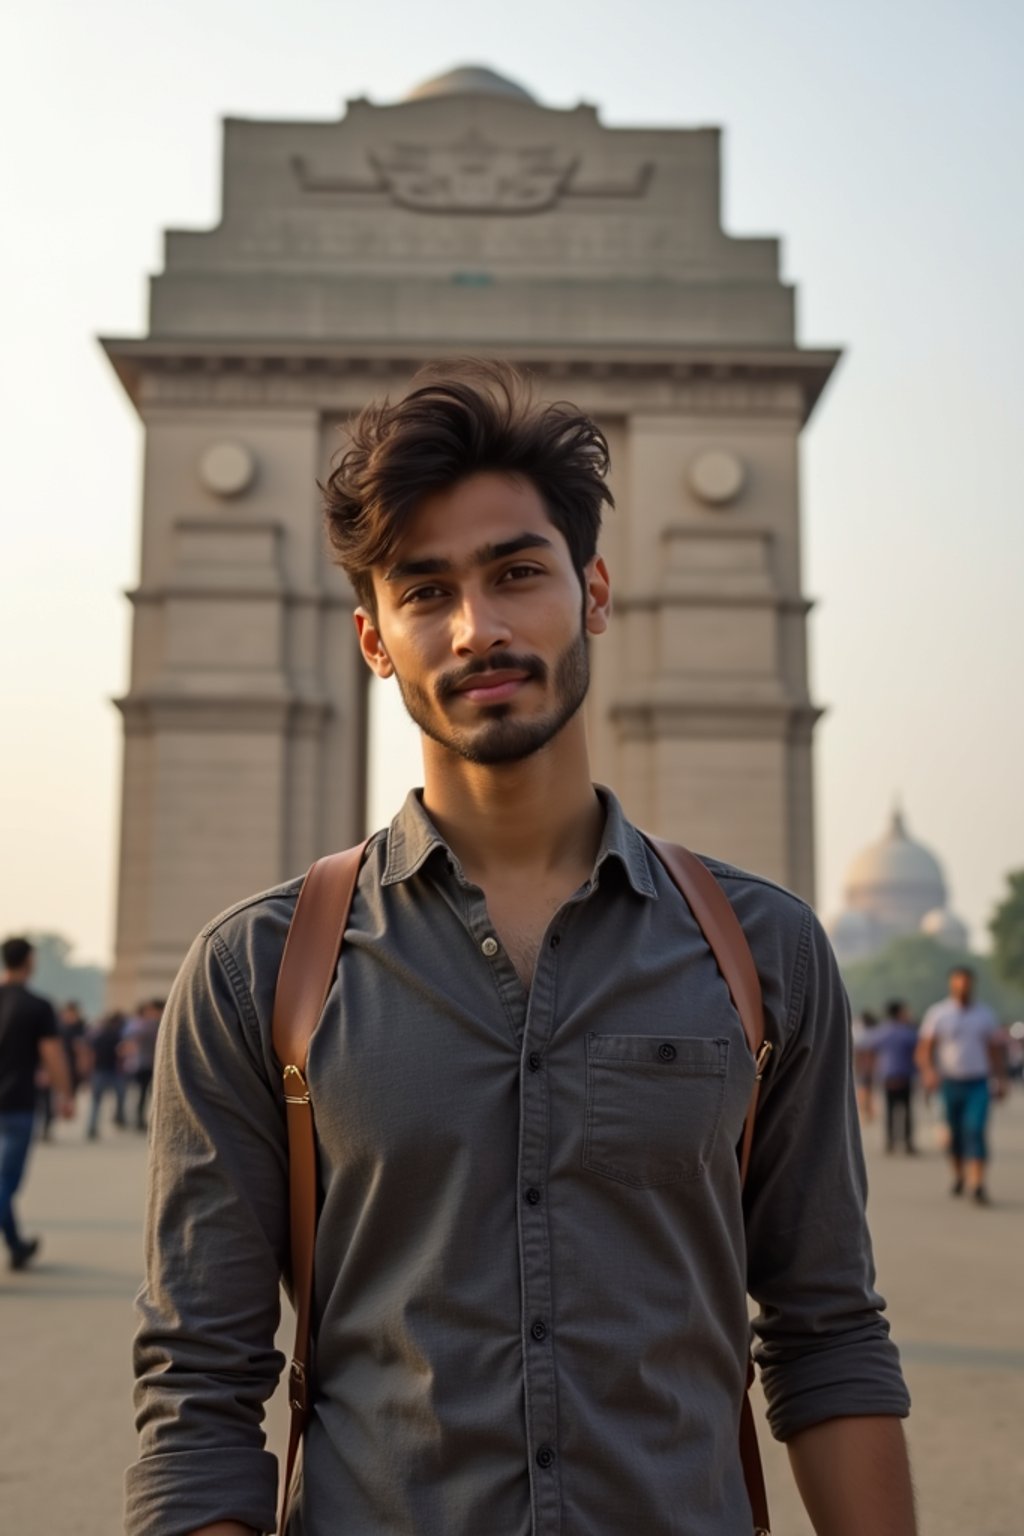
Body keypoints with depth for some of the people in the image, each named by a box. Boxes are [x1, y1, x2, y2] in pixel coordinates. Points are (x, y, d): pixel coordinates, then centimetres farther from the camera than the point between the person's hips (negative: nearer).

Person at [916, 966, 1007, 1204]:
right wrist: (928, 1071, -18)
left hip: (978, 1084, 0)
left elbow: (996, 1049, 14)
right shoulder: (937, 1013, 3)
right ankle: (959, 1175, 31)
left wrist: (1000, 1080, 6)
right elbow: (924, 1048, -1)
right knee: (954, 1133, 8)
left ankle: (977, 1185, -18)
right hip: (949, 1083, 0)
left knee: (976, 1130, -15)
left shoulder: (985, 1014, 8)